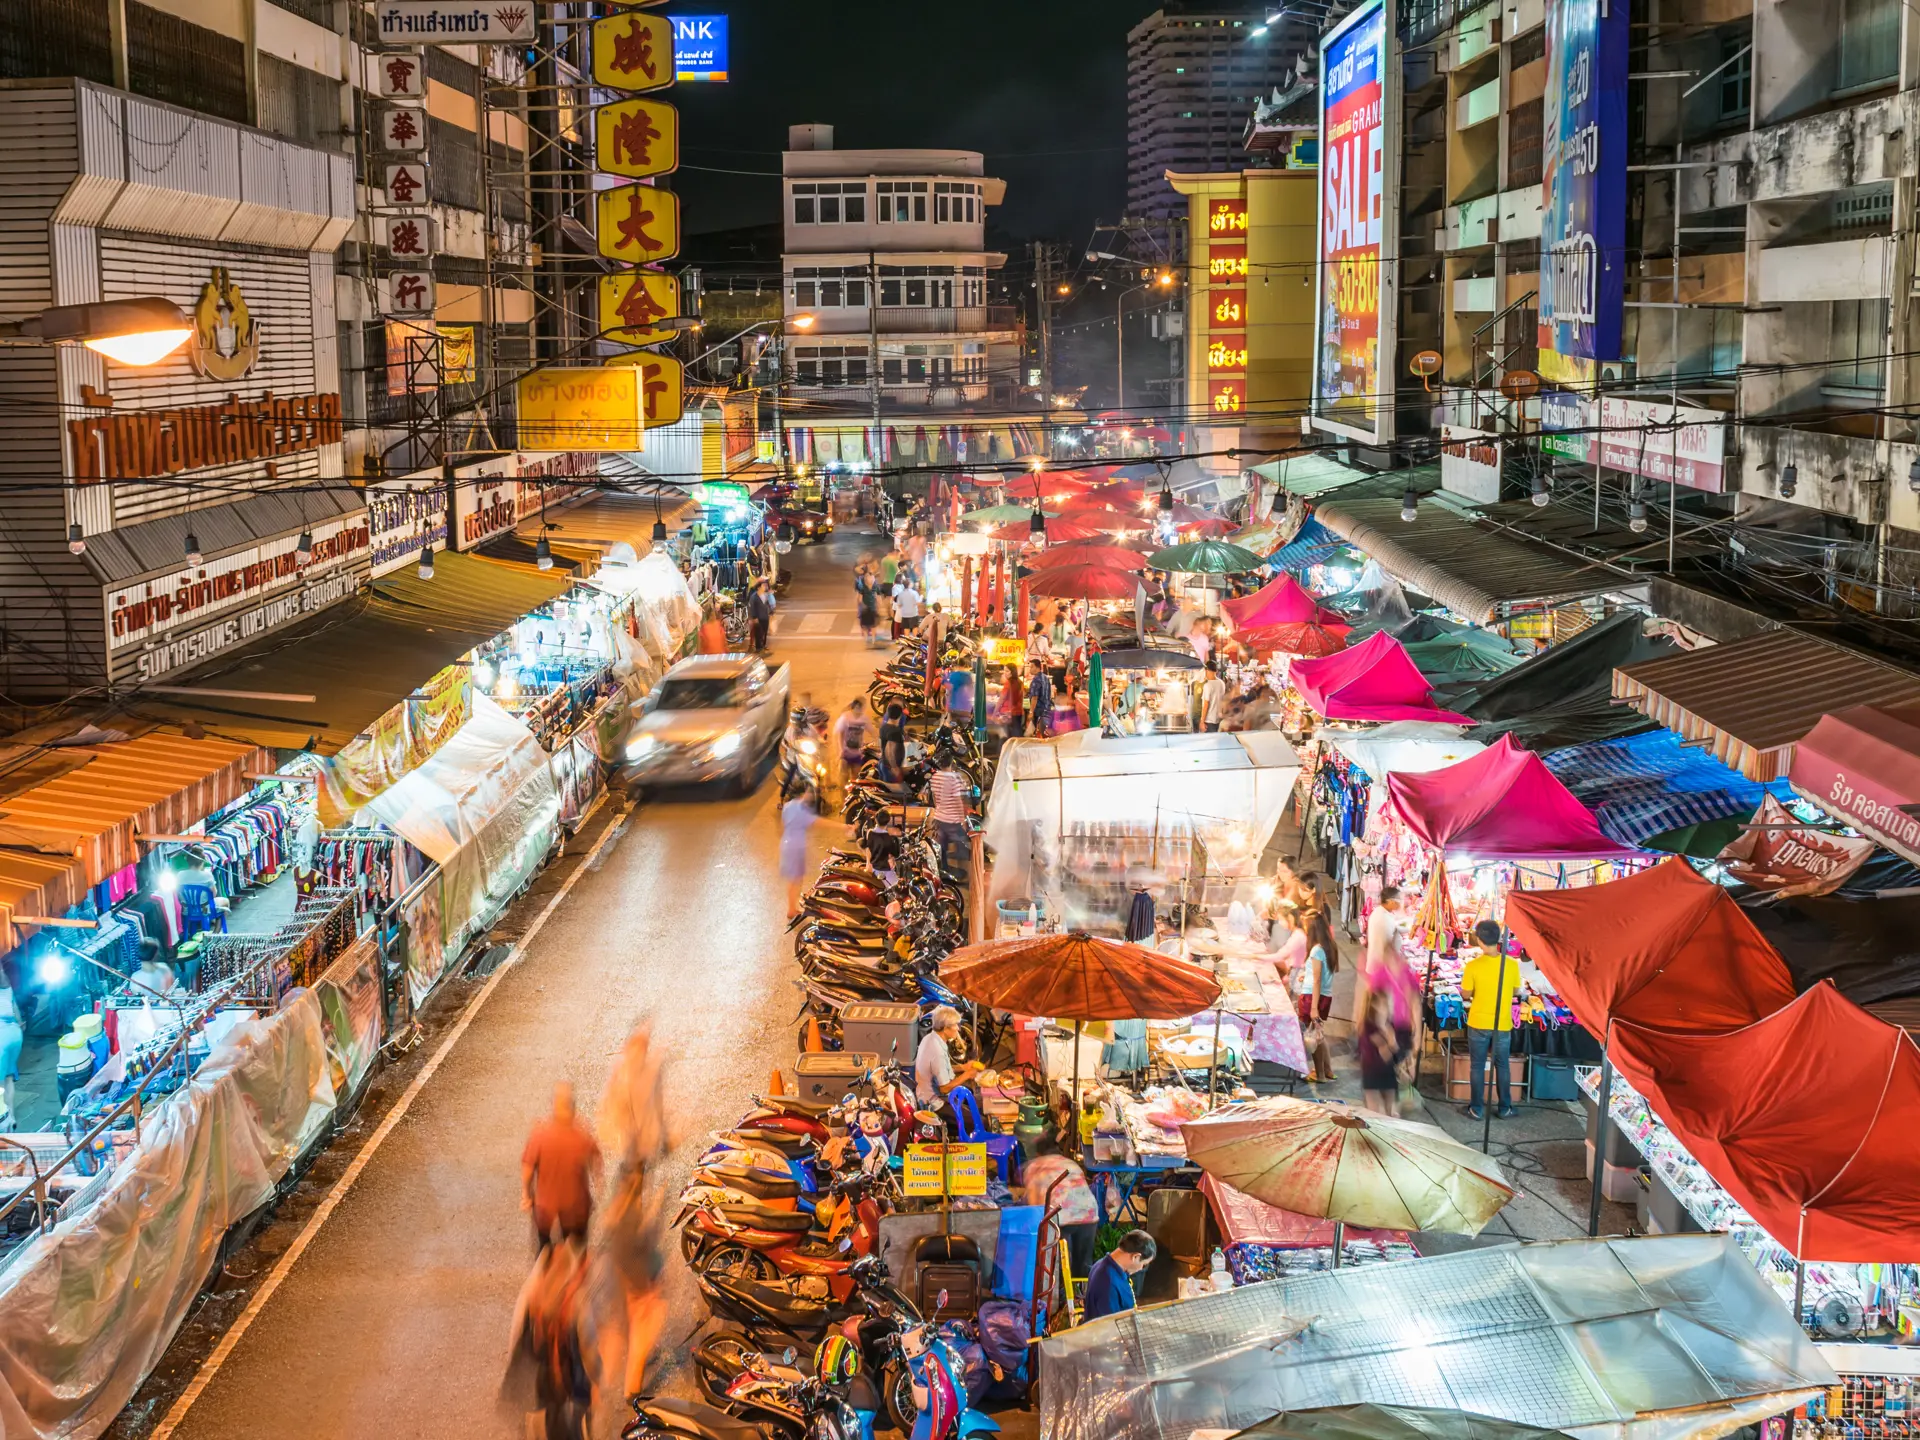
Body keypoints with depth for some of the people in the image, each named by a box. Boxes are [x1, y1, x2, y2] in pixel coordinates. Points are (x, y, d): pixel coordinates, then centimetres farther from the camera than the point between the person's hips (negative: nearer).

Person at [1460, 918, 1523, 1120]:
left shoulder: (1473, 965, -18)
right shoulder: (1512, 964, -12)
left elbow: (1466, 995, -7)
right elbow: (1516, 992, 2)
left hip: (1478, 1024, -2)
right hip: (1503, 1025, 2)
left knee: (1478, 1067, 11)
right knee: (1503, 1066, 16)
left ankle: (1477, 1109, 17)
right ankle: (1505, 1109, 25)